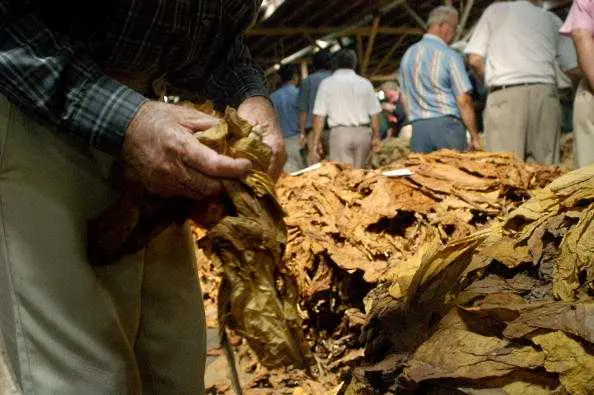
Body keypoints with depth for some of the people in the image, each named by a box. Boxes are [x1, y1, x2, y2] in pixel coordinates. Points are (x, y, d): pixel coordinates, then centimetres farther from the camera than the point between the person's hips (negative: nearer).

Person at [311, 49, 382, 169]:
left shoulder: (327, 83, 1)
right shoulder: (365, 83, 7)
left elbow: (319, 115, -3)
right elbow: (375, 114, 8)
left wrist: (316, 140, 2)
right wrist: (376, 137, 17)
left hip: (340, 132, -2)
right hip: (363, 132, 3)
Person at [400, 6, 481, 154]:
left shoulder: (408, 55, 12)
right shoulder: (450, 56, -6)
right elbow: (463, 100, -9)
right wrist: (474, 136, -4)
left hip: (418, 128, 5)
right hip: (446, 124, -5)